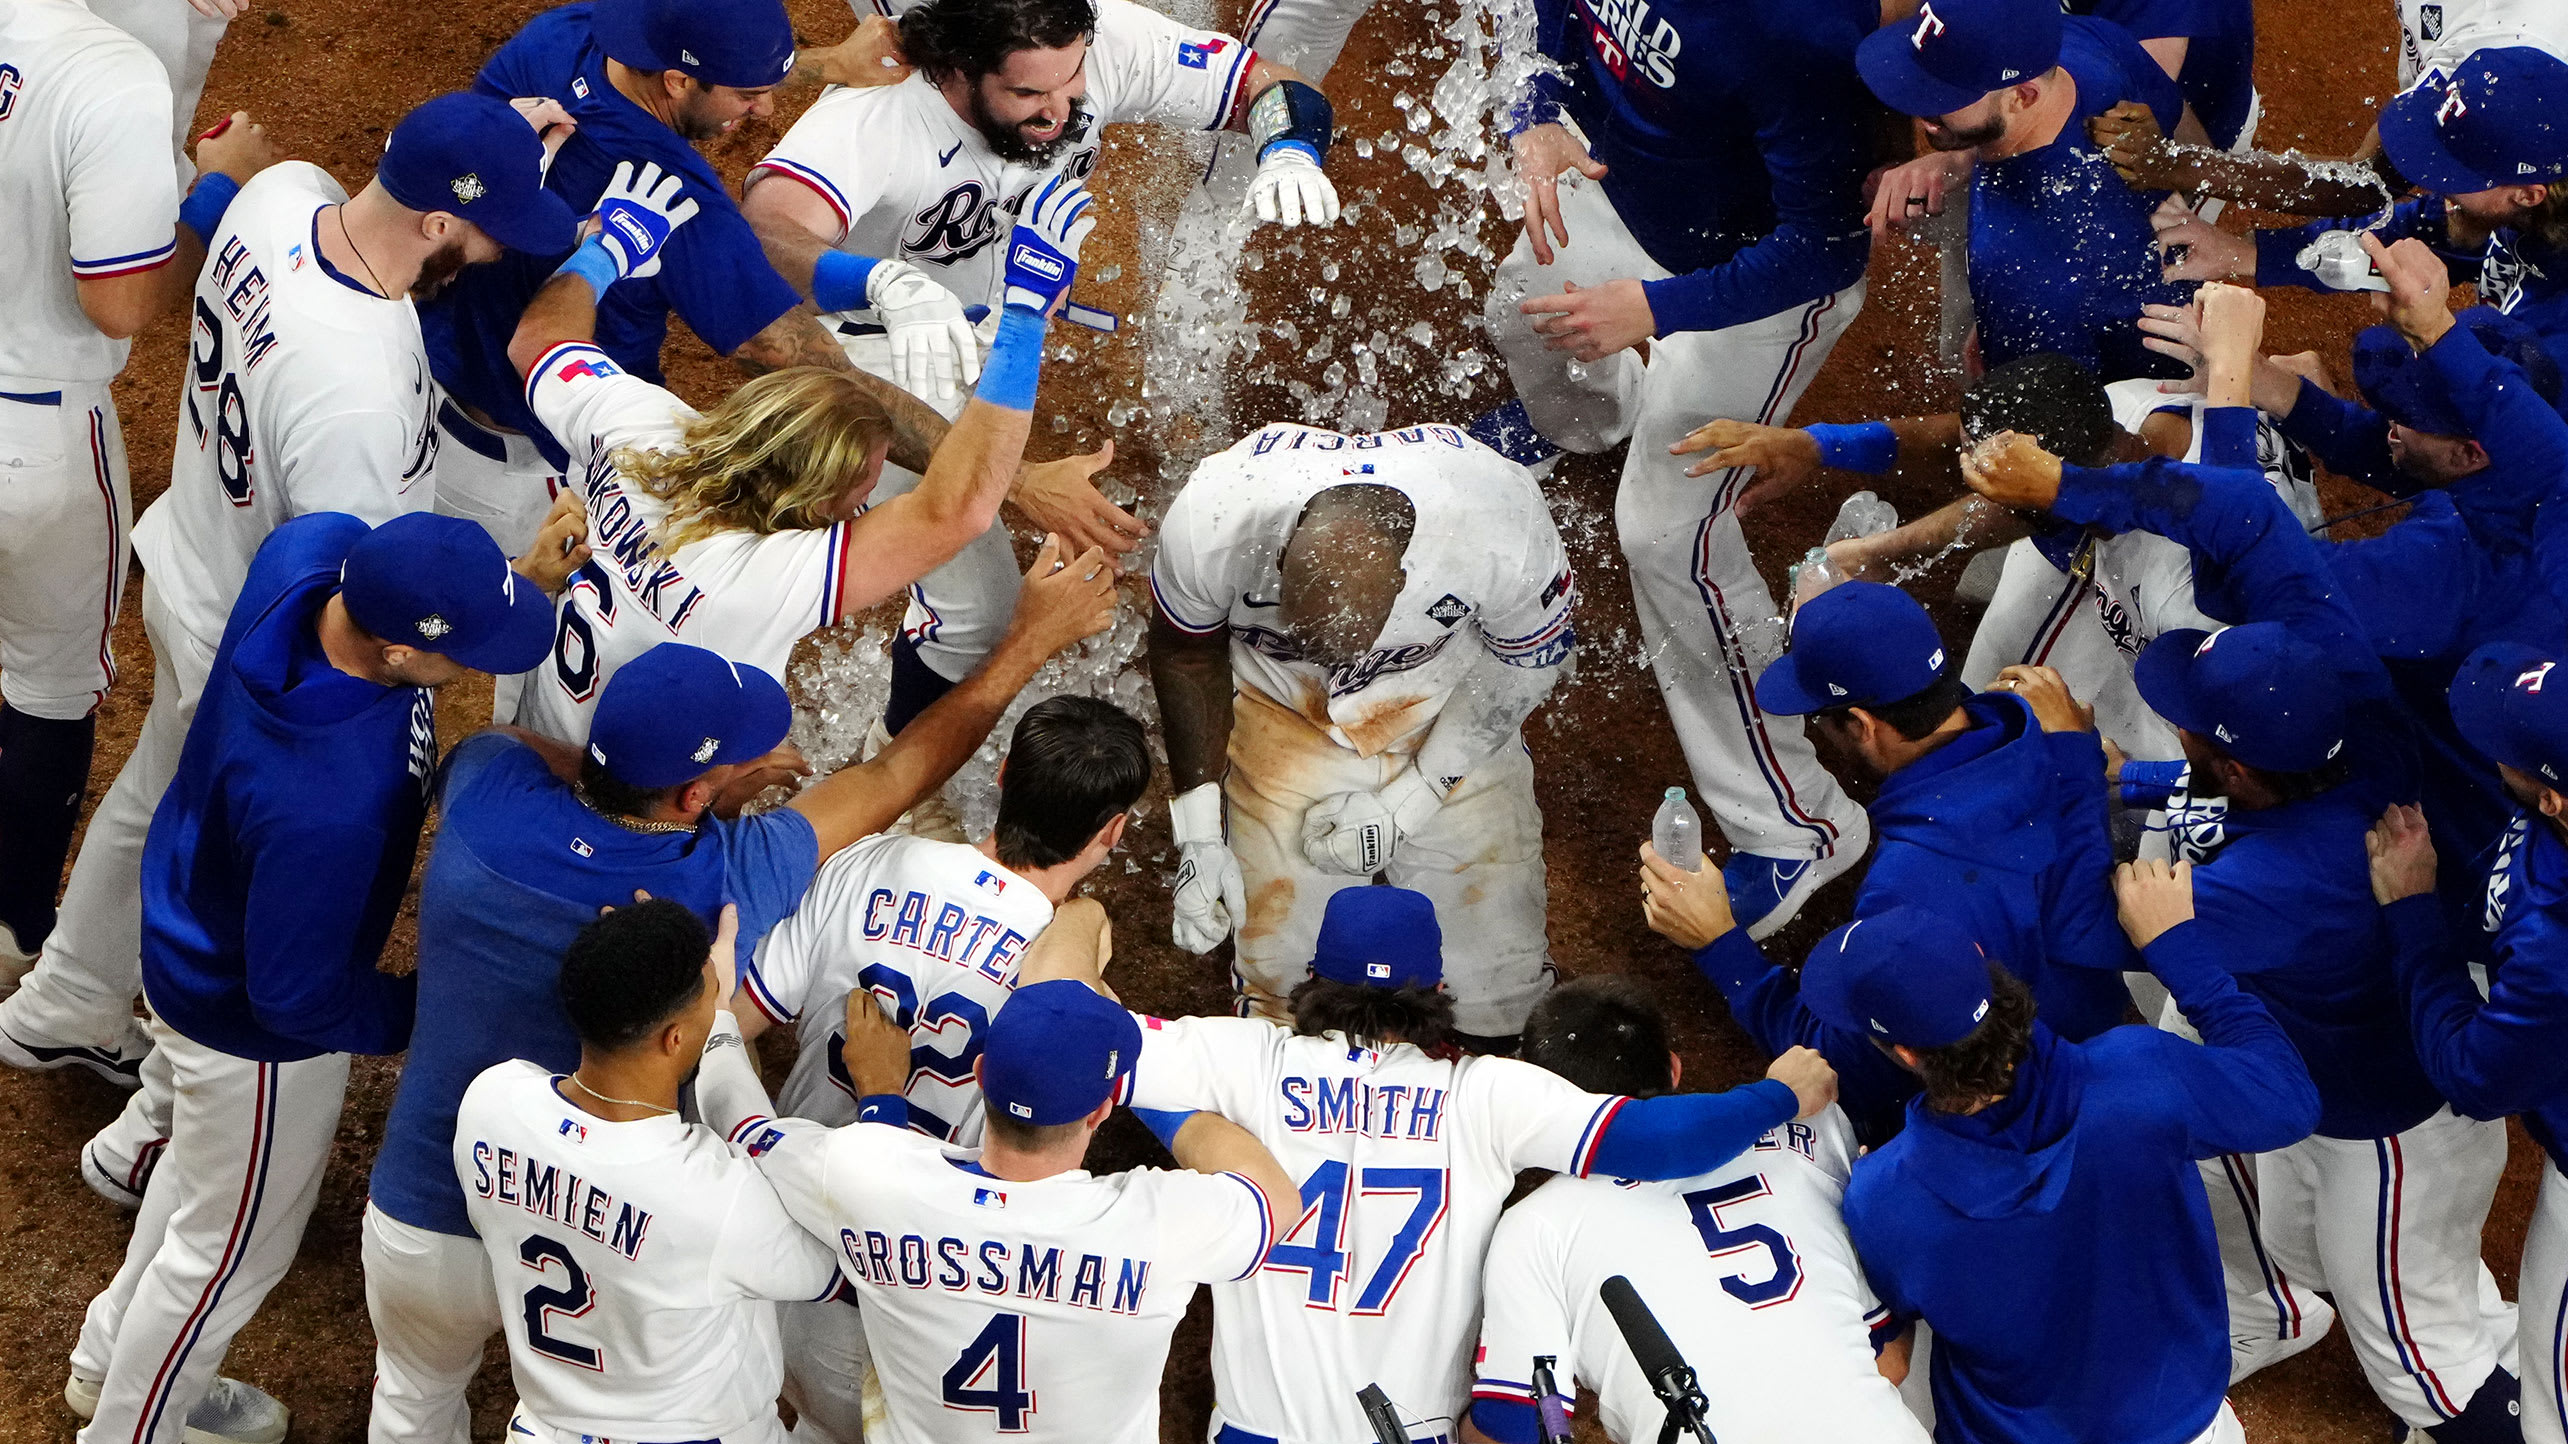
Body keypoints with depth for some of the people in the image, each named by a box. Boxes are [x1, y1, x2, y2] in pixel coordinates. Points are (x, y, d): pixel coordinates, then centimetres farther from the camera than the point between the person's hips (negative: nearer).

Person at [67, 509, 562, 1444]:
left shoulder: (319, 548, -28)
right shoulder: (327, 807, -47)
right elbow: (298, 996, -29)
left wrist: (530, 582, -18)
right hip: (250, 1031, -8)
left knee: (206, 1158, 36)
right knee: (231, 1250, 22)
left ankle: (114, 1363, 62)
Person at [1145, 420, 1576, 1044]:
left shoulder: (1504, 526, -35)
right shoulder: (1212, 520, -33)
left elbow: (1528, 661, -12)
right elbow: (1187, 655, -9)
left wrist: (1405, 804, -12)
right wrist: (1198, 833, -10)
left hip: (1450, 715, 0)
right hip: (1283, 710, 0)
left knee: (1502, 1002, 0)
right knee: (1280, 981, -3)